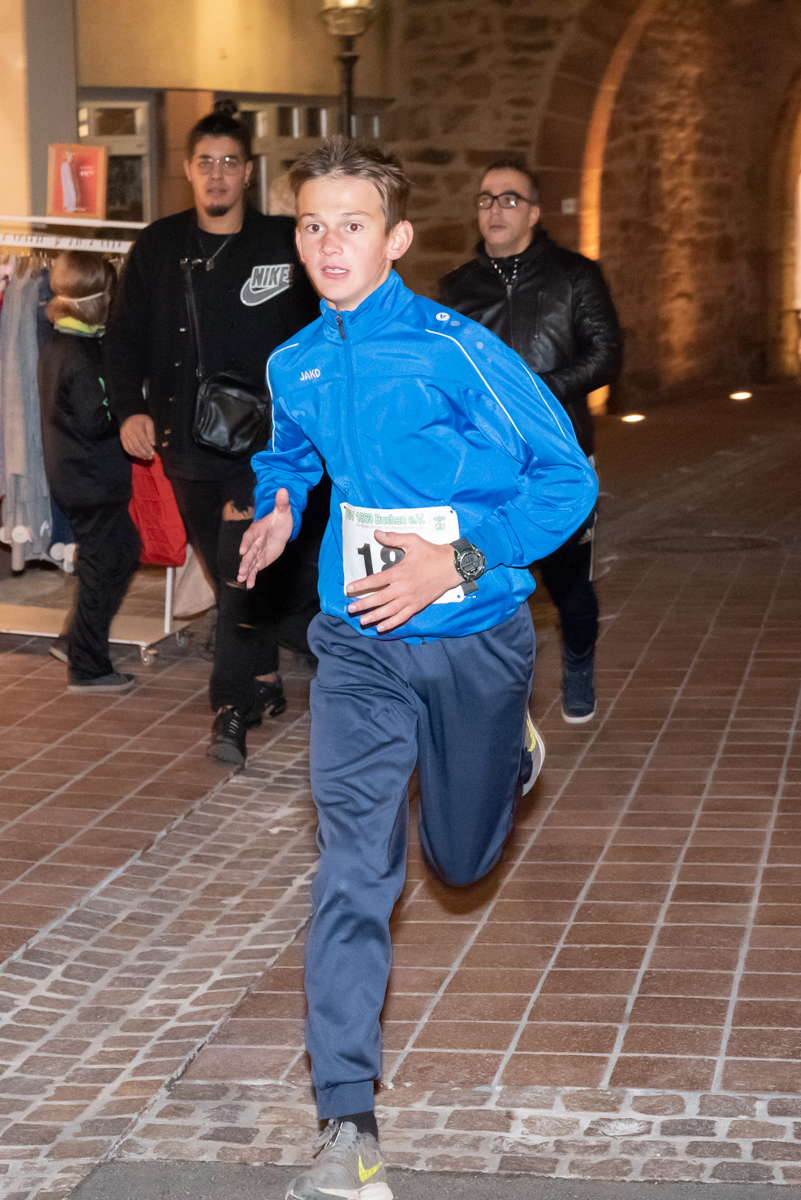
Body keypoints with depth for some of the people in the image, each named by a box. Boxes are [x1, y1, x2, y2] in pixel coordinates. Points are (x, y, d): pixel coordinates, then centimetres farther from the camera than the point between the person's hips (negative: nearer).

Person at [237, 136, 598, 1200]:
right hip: (359, 643, 2)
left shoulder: (455, 350, -16)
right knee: (354, 866, -11)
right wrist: (277, 508, 2)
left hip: (474, 639, -2)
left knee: (460, 859, 18)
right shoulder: (294, 366, 1)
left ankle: (510, 751, 53)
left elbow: (568, 477, -14)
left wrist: (461, 560, -25)